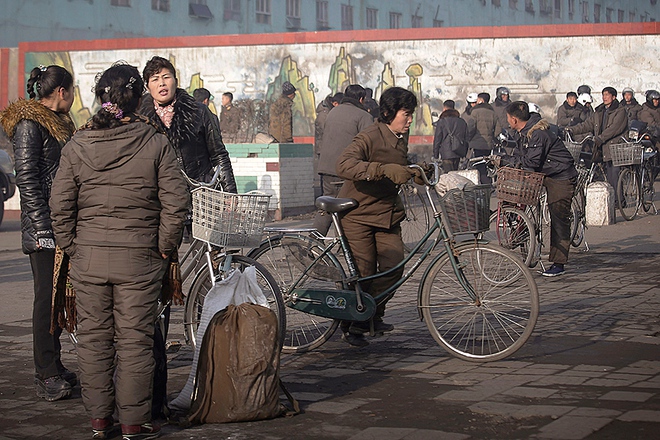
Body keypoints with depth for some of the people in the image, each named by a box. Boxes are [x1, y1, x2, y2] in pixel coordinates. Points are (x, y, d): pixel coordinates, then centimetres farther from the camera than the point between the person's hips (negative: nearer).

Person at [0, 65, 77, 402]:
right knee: (48, 297, -7)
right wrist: (42, 228, -19)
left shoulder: (58, 122, 19)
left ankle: (52, 368, 19)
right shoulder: (29, 124, -10)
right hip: (44, 227, -9)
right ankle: (47, 377, -2)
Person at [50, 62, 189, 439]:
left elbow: (60, 205, 1)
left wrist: (71, 246, 11)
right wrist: (164, 247, 3)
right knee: (135, 339, 5)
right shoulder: (156, 143, -6)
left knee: (94, 337, 12)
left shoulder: (78, 145, 0)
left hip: (88, 257, 2)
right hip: (139, 258, -2)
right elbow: (175, 202, -8)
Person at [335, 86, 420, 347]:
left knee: (394, 268, -6)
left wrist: (417, 172, 10)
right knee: (364, 273, -4)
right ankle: (350, 326, 16)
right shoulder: (370, 137, -19)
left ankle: (372, 316, 15)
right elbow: (344, 165, -38)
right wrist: (384, 169, -46)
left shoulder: (401, 139, 7)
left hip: (388, 213, 7)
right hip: (358, 214, -7)